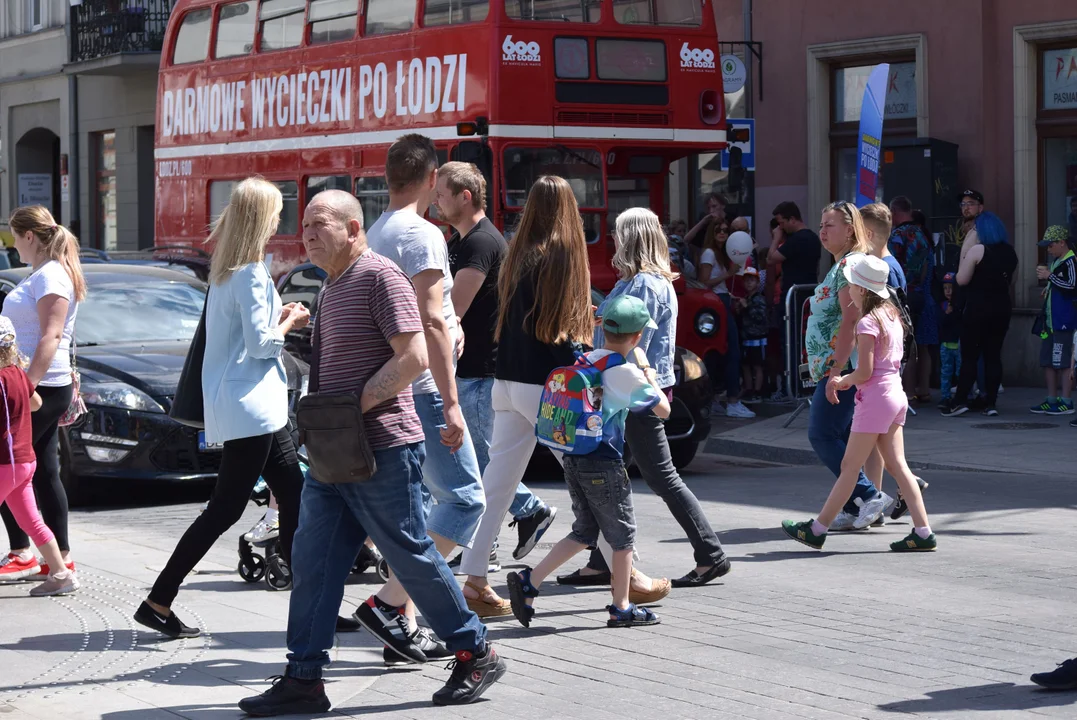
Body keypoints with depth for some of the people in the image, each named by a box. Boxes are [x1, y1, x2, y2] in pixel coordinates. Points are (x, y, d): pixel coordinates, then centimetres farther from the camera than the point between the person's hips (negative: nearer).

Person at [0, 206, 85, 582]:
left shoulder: (51, 276, -14)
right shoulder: (42, 274, 17)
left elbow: (50, 336, -22)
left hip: (42, 389, -10)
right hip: (40, 388, 10)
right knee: (44, 475, 9)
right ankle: (61, 558, 11)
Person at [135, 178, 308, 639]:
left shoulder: (227, 269, 12)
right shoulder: (251, 273, -17)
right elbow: (260, 344, -19)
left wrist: (279, 317, 11)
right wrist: (288, 324, -2)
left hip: (257, 408, 10)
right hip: (249, 406, -10)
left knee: (294, 496, 11)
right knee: (225, 509, -5)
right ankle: (158, 603, -2)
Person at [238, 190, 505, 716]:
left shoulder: (380, 277, -12)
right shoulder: (332, 287, 16)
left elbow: (413, 357, -20)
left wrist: (354, 408, -20)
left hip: (381, 450, -9)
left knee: (413, 557, 1)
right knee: (312, 562, 4)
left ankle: (476, 655, 15)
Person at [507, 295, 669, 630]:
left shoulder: (586, 360, 7)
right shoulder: (626, 372, -13)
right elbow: (663, 410, -5)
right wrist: (651, 378, 12)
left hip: (573, 460, 7)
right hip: (604, 464, -7)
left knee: (584, 532, 17)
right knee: (623, 536, 8)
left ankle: (529, 580, 7)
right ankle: (621, 609, 14)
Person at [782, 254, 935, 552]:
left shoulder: (867, 323, -15)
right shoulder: (891, 315, 12)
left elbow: (864, 372, -19)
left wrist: (841, 381, 0)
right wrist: (844, 380, 15)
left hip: (875, 397, -9)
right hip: (895, 394, 9)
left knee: (850, 466, -3)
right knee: (898, 466, 7)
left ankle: (817, 529, 4)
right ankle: (923, 532, 2)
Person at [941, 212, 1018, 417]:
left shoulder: (977, 250, -13)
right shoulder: (1010, 252, 7)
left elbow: (962, 280, -9)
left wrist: (964, 249, -5)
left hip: (977, 309, -5)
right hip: (1002, 309, 5)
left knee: (969, 356, -2)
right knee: (993, 355, 6)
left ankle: (960, 401, -6)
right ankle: (991, 403, 3)